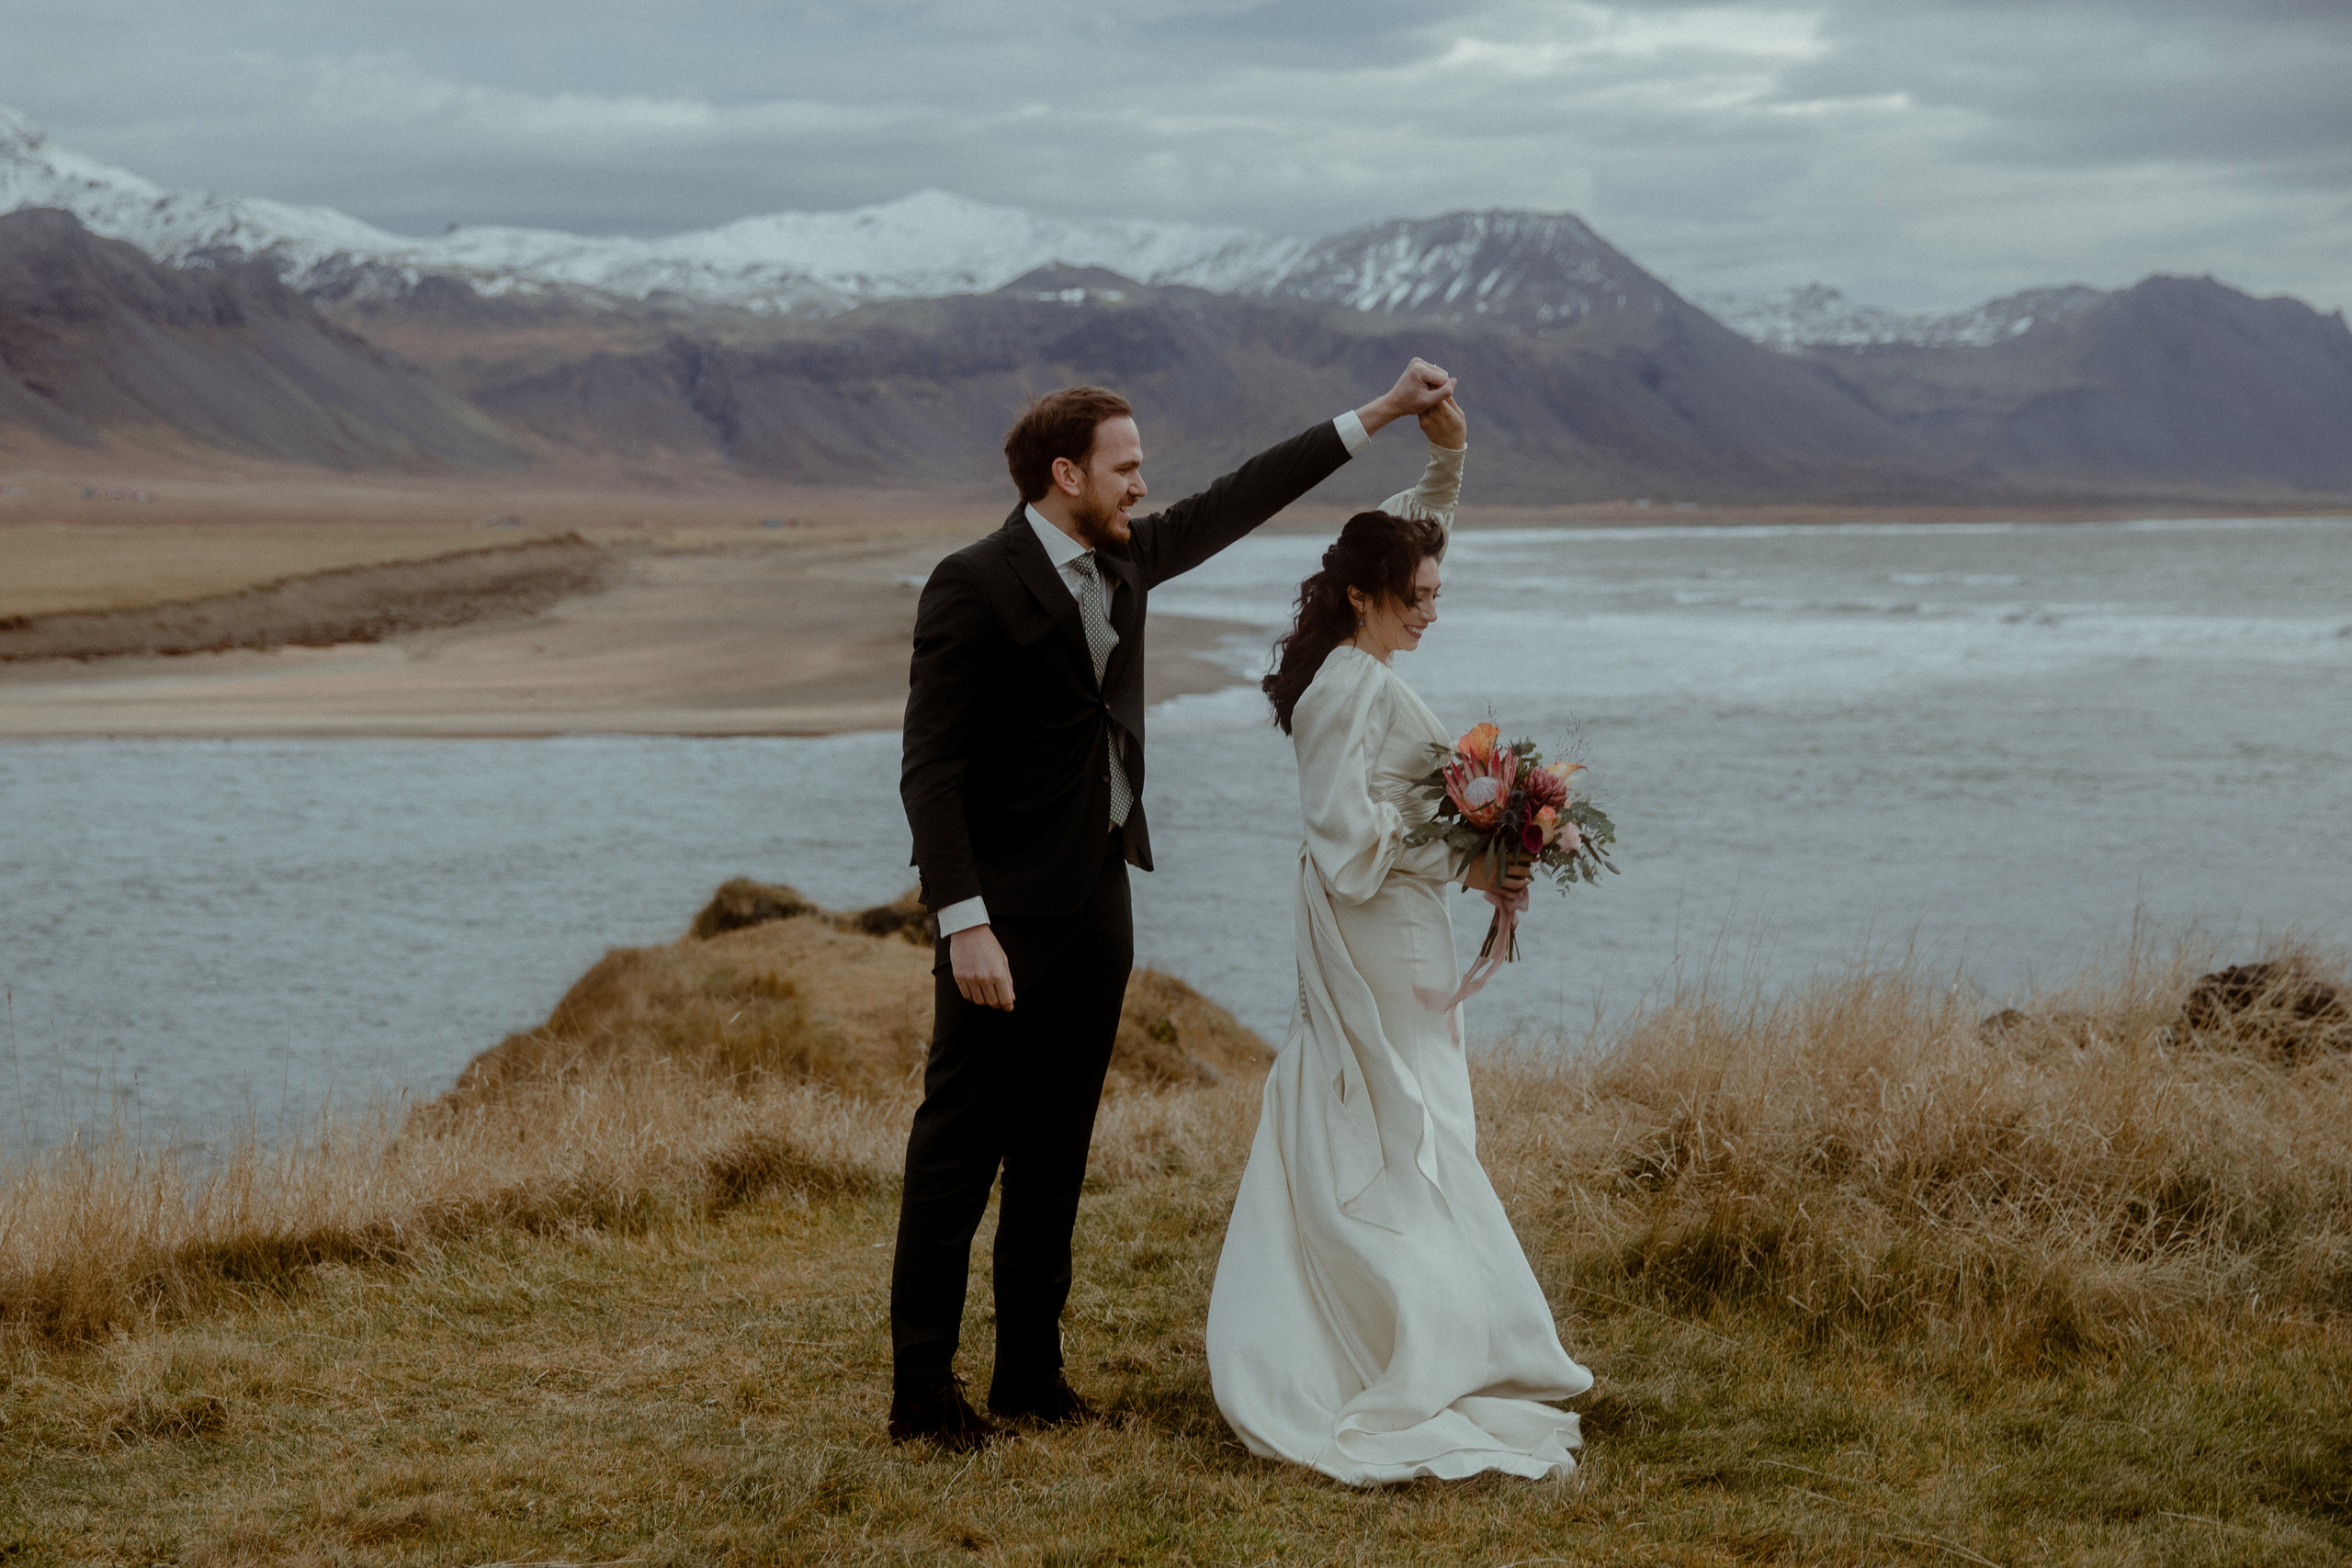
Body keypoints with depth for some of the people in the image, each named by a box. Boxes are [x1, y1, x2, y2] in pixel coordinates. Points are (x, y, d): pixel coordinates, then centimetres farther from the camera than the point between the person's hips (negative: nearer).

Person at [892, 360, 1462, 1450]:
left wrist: (1378, 415, 23)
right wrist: (965, 923, -23)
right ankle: (922, 1391, 3)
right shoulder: (974, 586, -13)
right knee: (959, 1151, -3)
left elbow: (1234, 505, 22)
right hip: (1008, 913, -8)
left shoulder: (1122, 561, 10)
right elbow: (931, 769, -16)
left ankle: (1031, 1372, 20)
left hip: (1098, 904, 8)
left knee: (1056, 1152, 12)